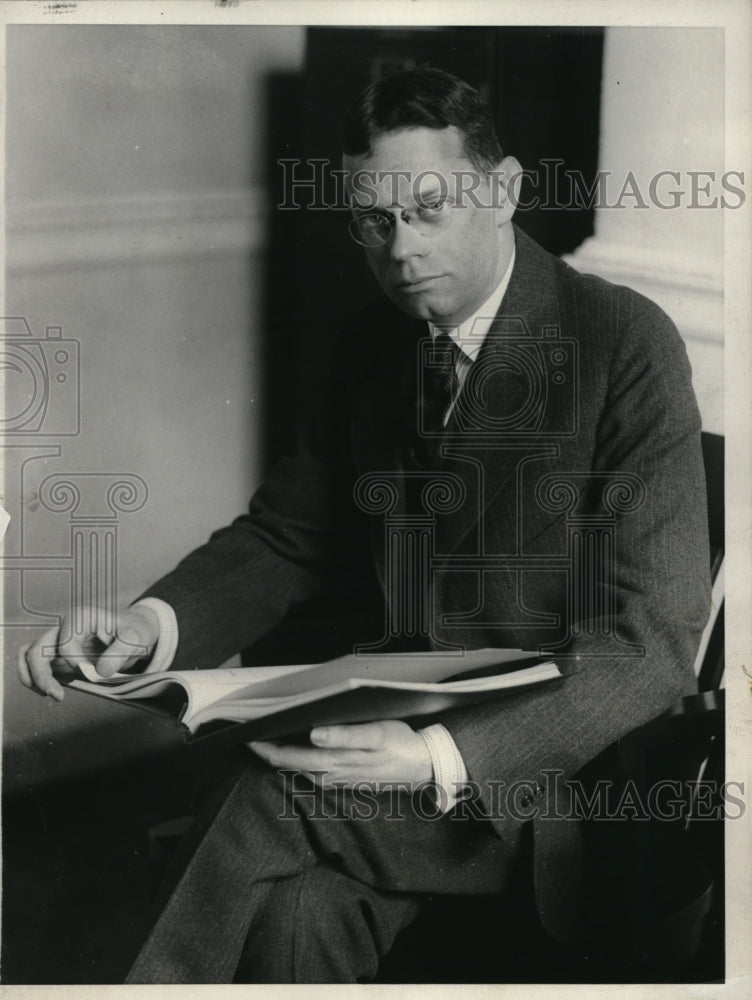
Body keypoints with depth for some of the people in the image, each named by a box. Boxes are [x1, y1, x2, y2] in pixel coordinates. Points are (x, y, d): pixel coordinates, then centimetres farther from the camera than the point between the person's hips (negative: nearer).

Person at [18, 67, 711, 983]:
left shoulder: (627, 342, -11)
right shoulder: (374, 347, 8)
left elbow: (652, 636, -16)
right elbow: (285, 536, 13)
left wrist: (443, 761, -29)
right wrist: (156, 621, -10)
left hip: (562, 747, -4)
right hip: (401, 719, 5)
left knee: (267, 800, -26)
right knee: (294, 911, -25)